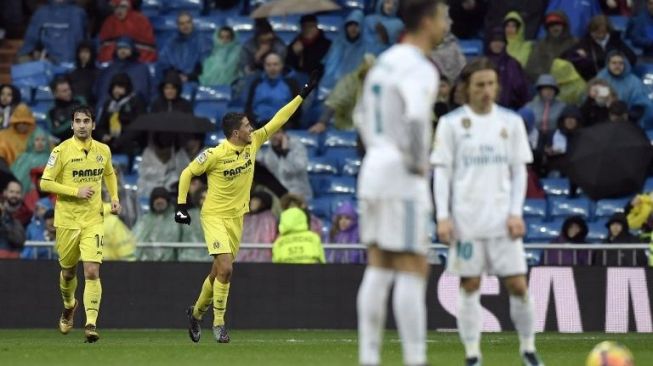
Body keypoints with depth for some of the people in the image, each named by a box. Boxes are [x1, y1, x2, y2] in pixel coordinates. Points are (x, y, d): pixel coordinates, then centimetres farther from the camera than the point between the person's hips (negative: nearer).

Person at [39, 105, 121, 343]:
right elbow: (45, 183, -10)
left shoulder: (103, 151, 4)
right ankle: (69, 306, 45)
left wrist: (114, 198, 9)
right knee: (68, 271, 14)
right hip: (66, 220, -1)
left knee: (92, 272, -14)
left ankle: (91, 323, -15)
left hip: (93, 220, 1)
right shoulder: (62, 151, -8)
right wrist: (75, 192, -17)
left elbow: (109, 174, 25)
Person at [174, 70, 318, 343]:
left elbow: (277, 121, 3)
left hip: (237, 218, 6)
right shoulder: (214, 155, -18)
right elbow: (187, 174, -6)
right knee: (225, 269, -18)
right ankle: (219, 323, -8)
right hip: (214, 216, -6)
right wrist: (181, 205, -11)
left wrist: (303, 95, 1)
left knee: (218, 272, 11)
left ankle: (196, 313, 32)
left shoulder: (253, 144, -2)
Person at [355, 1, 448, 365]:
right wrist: (419, 164, -18)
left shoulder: (386, 61, 15)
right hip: (404, 179, -9)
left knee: (378, 270, 9)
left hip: (375, 170, 9)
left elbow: (362, 115, 26)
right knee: (413, 270, -7)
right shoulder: (418, 68, -14)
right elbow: (415, 120, -30)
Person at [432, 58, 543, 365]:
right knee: (470, 285, 1)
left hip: (502, 219, 1)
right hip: (466, 220, -1)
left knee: (517, 284, -3)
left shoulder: (511, 122, 6)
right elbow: (442, 172, 1)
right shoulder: (451, 123, 1)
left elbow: (519, 170, 8)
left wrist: (516, 213, -3)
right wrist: (443, 218, -6)